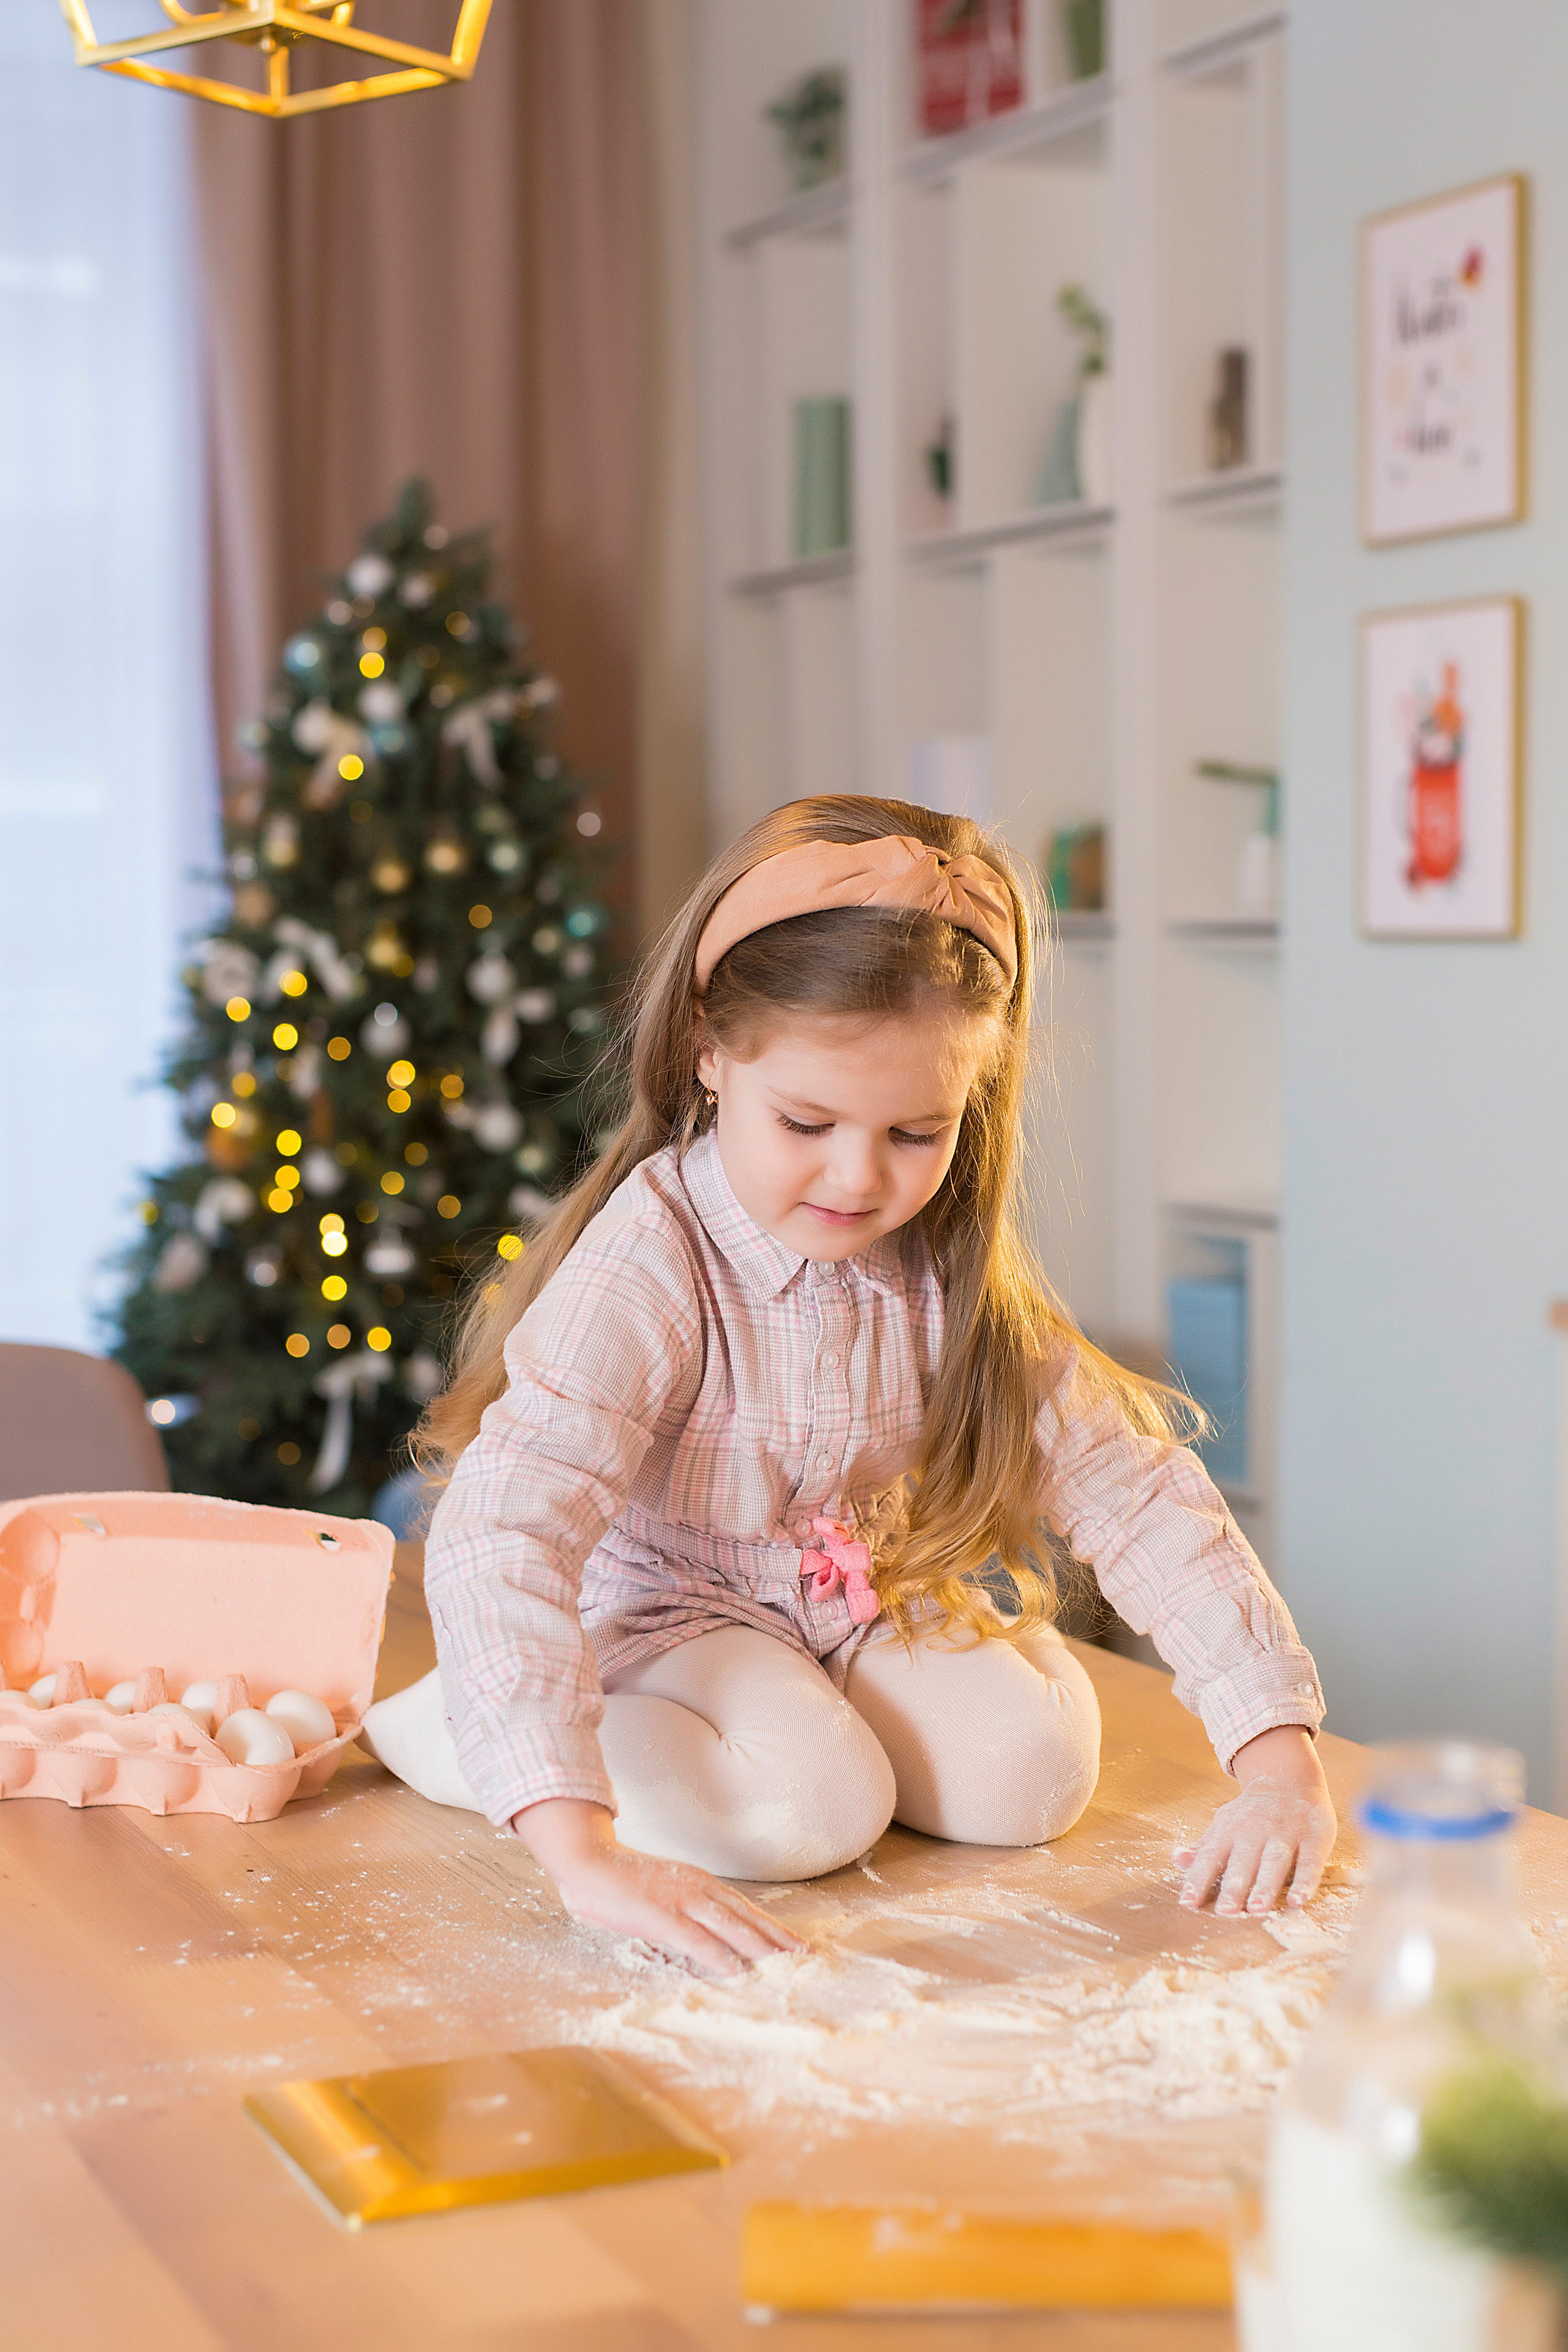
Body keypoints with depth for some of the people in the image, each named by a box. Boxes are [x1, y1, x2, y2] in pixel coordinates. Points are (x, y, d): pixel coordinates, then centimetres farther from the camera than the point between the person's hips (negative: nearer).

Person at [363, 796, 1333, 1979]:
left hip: (869, 1605, 5)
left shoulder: (958, 1266, -14)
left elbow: (1141, 1494, -15)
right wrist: (586, 1851, -52)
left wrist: (1283, 1769, -25)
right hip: (666, 1611, -4)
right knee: (810, 1808, -29)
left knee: (1033, 1770, -18)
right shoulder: (648, 1266, -30)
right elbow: (502, 1535, -41)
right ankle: (444, 1723, -10)